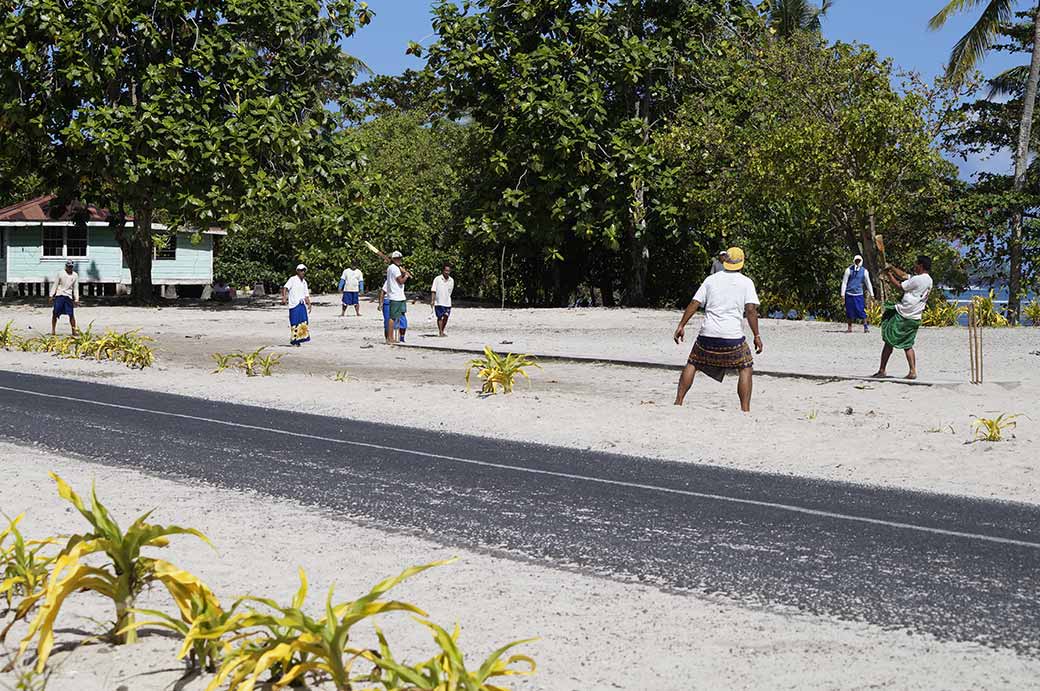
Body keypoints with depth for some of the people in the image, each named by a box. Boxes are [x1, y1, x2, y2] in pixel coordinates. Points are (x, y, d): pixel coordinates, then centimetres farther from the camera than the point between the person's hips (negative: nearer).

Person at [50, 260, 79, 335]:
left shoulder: (75, 276, 7)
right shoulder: (60, 273, 2)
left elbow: (76, 288, 10)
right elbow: (55, 285, 5)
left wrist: (76, 299, 5)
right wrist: (51, 295, 0)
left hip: (69, 296, 1)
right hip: (59, 295, -1)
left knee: (71, 314, -4)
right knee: (55, 313, -1)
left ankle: (74, 331, 2)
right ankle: (53, 330, 9)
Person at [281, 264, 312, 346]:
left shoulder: (304, 282, 17)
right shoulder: (292, 279, -3)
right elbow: (285, 288, -15)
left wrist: (309, 304, 13)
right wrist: (284, 298, -29)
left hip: (302, 304, 6)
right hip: (294, 304, -6)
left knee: (303, 322, 1)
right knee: (294, 322, -6)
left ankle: (299, 339, 10)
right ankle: (293, 340, 3)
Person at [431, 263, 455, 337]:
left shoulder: (451, 280, 7)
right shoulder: (437, 279, -6)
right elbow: (433, 291, -7)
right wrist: (432, 300, -14)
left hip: (447, 302, 4)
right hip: (439, 302, -4)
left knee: (446, 317, 5)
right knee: (440, 317, -3)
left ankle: (442, 331, 20)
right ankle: (440, 332, 1)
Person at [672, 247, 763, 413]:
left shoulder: (711, 279, 10)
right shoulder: (746, 282, 2)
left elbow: (694, 304, 5)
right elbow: (751, 310, -8)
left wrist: (681, 326, 8)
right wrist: (756, 335, -6)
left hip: (708, 334, 2)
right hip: (733, 336, -2)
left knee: (692, 364, 16)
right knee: (746, 368, 11)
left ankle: (678, 402, 10)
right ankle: (745, 409, 2)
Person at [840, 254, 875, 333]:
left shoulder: (864, 271, 2)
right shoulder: (849, 270, -1)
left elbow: (868, 283, 8)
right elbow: (844, 282, 2)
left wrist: (871, 294, 7)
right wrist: (842, 294, -2)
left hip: (859, 294, 0)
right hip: (849, 294, 0)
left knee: (861, 310, -8)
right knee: (849, 312, 4)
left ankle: (866, 326, 1)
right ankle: (850, 328, 13)